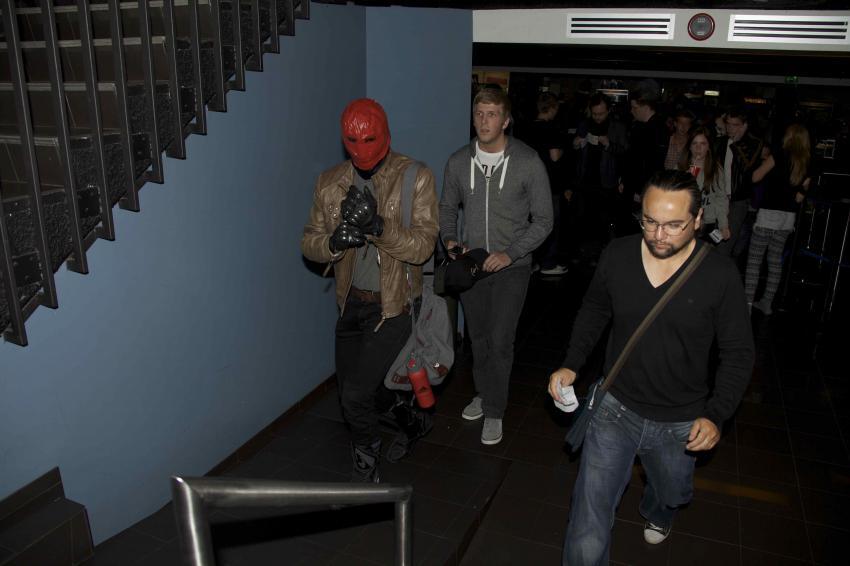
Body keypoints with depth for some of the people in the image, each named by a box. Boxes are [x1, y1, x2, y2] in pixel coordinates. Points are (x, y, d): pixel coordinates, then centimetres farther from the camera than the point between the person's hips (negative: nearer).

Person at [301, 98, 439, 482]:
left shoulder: (415, 178, -12)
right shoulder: (329, 183, 1)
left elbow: (422, 246, -19)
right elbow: (309, 243, 2)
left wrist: (377, 225, -35)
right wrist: (334, 241, -21)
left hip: (393, 305, -6)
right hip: (351, 303, 6)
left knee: (356, 397, -8)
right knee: (351, 389, 19)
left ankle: (366, 472, 20)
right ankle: (414, 421, 47)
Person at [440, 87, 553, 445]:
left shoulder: (529, 163, -12)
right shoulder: (458, 162, -2)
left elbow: (543, 220, -8)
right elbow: (448, 208, 12)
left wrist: (510, 253, -18)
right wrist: (450, 239, -8)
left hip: (510, 267, -3)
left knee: (500, 340, -4)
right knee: (479, 337, 16)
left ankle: (494, 411, 14)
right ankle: (484, 394, 37)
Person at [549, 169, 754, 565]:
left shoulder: (719, 275, -17)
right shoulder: (616, 256, -12)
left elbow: (738, 352, -7)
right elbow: (594, 312, 6)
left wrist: (716, 415, -14)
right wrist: (571, 365, -5)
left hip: (680, 423, 1)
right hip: (615, 408, 0)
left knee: (671, 494, 30)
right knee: (588, 526, -6)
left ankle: (656, 514, 66)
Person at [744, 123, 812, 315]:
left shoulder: (779, 155, -7)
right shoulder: (807, 165, 9)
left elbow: (755, 177, -7)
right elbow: (800, 197, 9)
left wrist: (765, 159, 8)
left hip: (768, 214, -6)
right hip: (788, 217, 6)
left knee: (754, 260, -2)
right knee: (775, 261, 13)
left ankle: (748, 302, -6)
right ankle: (767, 302, 18)